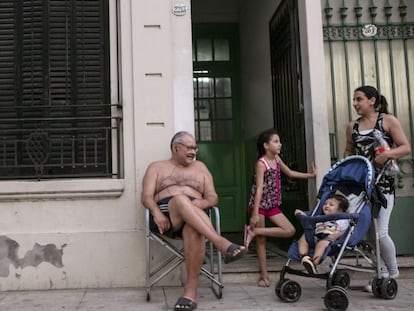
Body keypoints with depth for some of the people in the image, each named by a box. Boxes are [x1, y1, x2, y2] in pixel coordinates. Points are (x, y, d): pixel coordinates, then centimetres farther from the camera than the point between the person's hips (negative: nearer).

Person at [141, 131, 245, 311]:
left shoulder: (200, 167, 27)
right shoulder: (156, 167, 21)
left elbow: (213, 197, 17)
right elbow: (146, 197, 6)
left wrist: (202, 203, -8)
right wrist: (156, 212, -17)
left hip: (195, 214, 1)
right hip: (166, 215, -1)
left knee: (194, 229, -38)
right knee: (180, 199, -37)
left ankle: (191, 290, -36)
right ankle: (222, 244, -50)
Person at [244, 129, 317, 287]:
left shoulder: (276, 159, 7)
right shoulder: (261, 163, -15)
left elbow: (289, 173, 24)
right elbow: (259, 188, -20)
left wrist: (310, 175, 26)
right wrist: (255, 214, -22)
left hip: (272, 205, 7)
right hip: (259, 205, -7)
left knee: (290, 230, -3)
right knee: (261, 240, 0)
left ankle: (254, 231, -2)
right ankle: (264, 275, 10)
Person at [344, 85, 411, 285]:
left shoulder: (388, 121, 0)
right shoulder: (352, 126, 12)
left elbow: (406, 148, -4)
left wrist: (387, 153, -22)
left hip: (382, 183, -4)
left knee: (380, 232, -9)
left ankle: (393, 272, 15)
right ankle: (382, 273, 17)